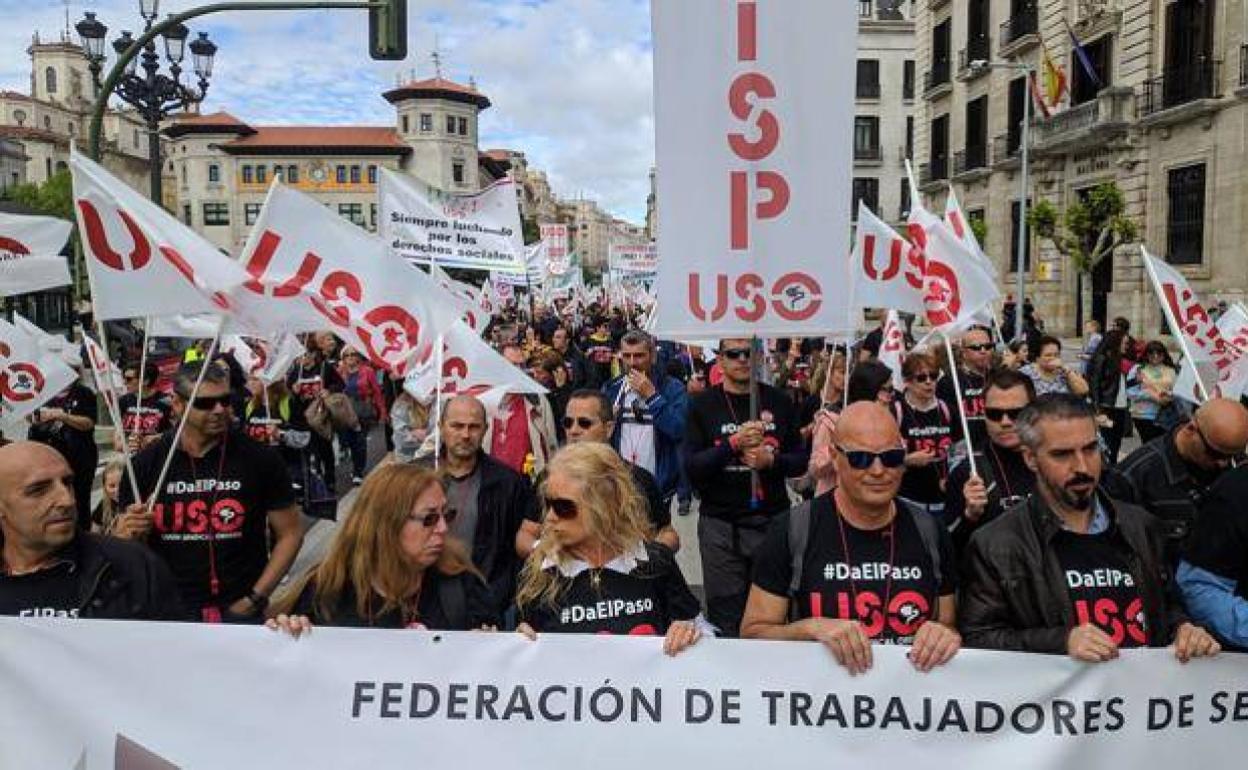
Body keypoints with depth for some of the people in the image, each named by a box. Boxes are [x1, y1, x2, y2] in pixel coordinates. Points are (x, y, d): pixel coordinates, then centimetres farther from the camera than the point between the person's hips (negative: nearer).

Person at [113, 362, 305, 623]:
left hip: (238, 610, -1)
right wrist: (127, 535, -13)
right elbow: (122, 543, 9)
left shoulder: (260, 459, -7)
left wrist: (255, 599, -8)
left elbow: (289, 534, -2)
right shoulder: (146, 464, -2)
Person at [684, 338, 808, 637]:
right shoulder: (703, 404, 2)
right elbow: (691, 466, -6)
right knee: (725, 620, 3)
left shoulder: (779, 401, 8)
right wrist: (733, 444, -18)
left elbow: (801, 461, 8)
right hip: (721, 525, -1)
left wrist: (771, 460, -11)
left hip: (773, 521, 2)